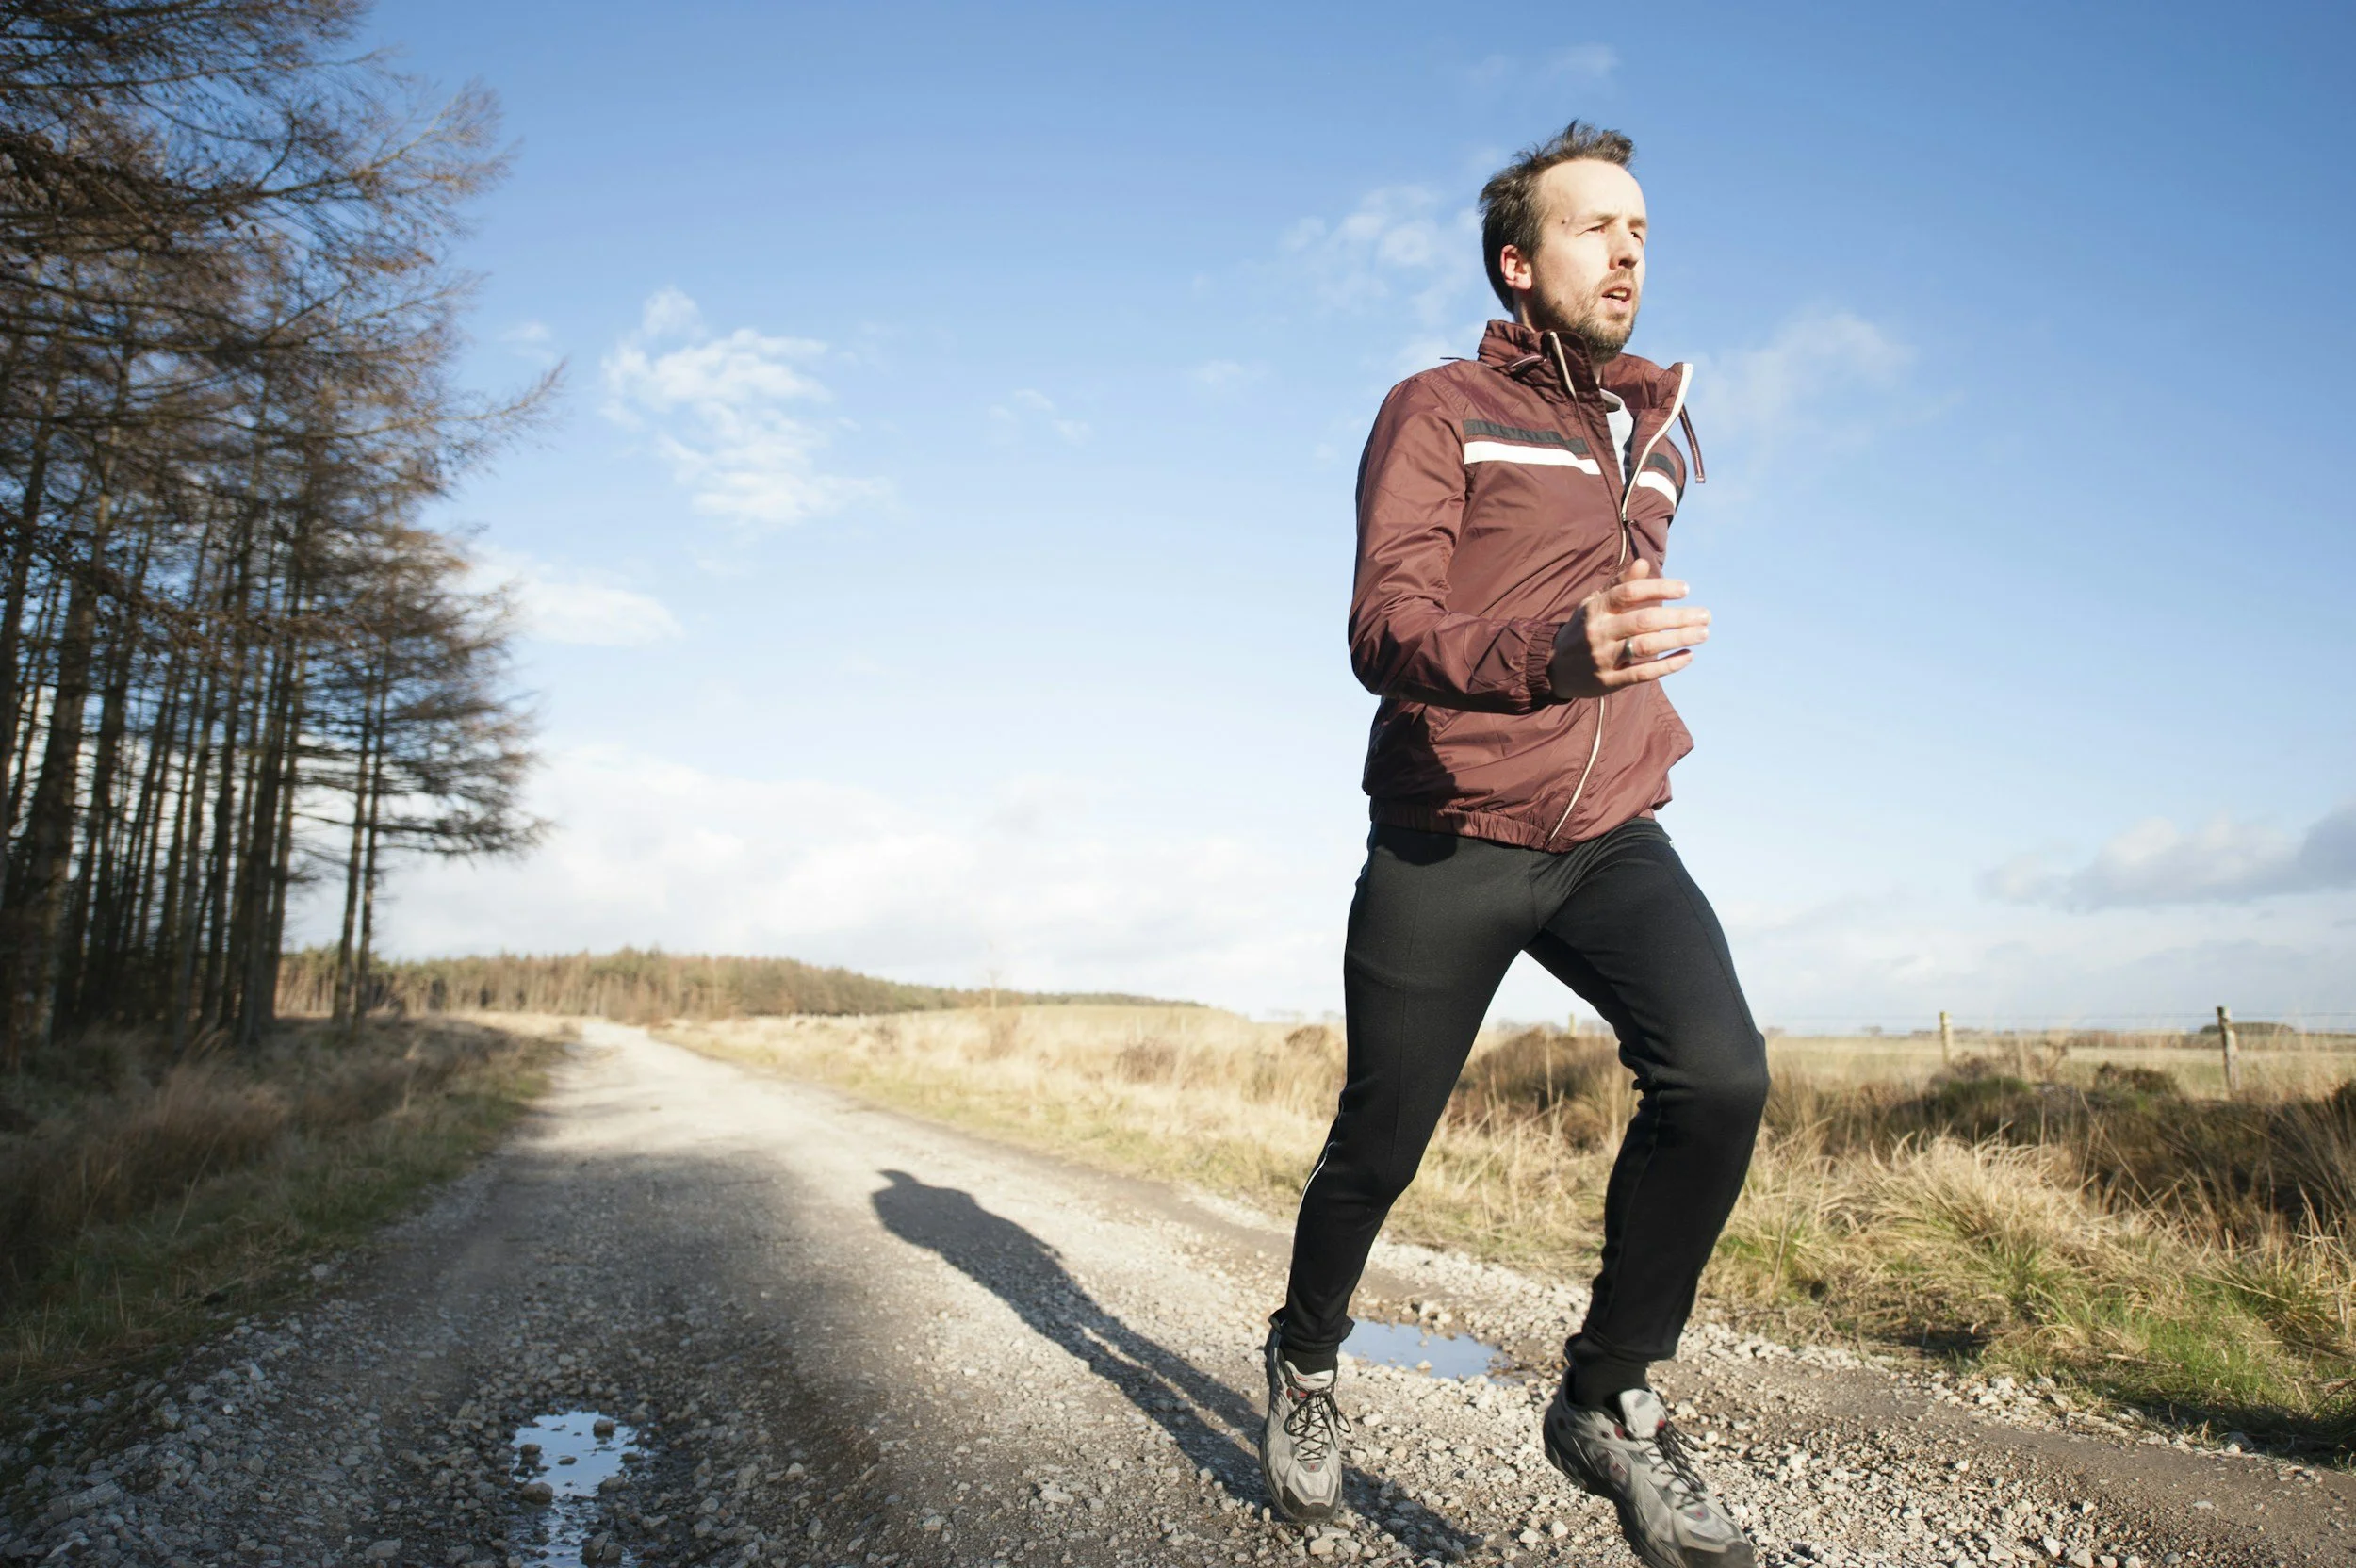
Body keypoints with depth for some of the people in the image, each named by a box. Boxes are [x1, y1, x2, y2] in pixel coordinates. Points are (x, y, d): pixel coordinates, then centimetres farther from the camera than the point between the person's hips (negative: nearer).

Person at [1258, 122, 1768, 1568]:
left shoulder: (1665, 422, 16)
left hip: (1611, 838, 4)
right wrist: (1554, 656, -35)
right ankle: (1308, 1362, 36)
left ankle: (1610, 1400, -1)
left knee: (1721, 1073, -22)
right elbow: (1385, 627, -19)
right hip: (1446, 843, -4)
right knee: (1380, 1145, 5)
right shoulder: (1439, 410, -3)